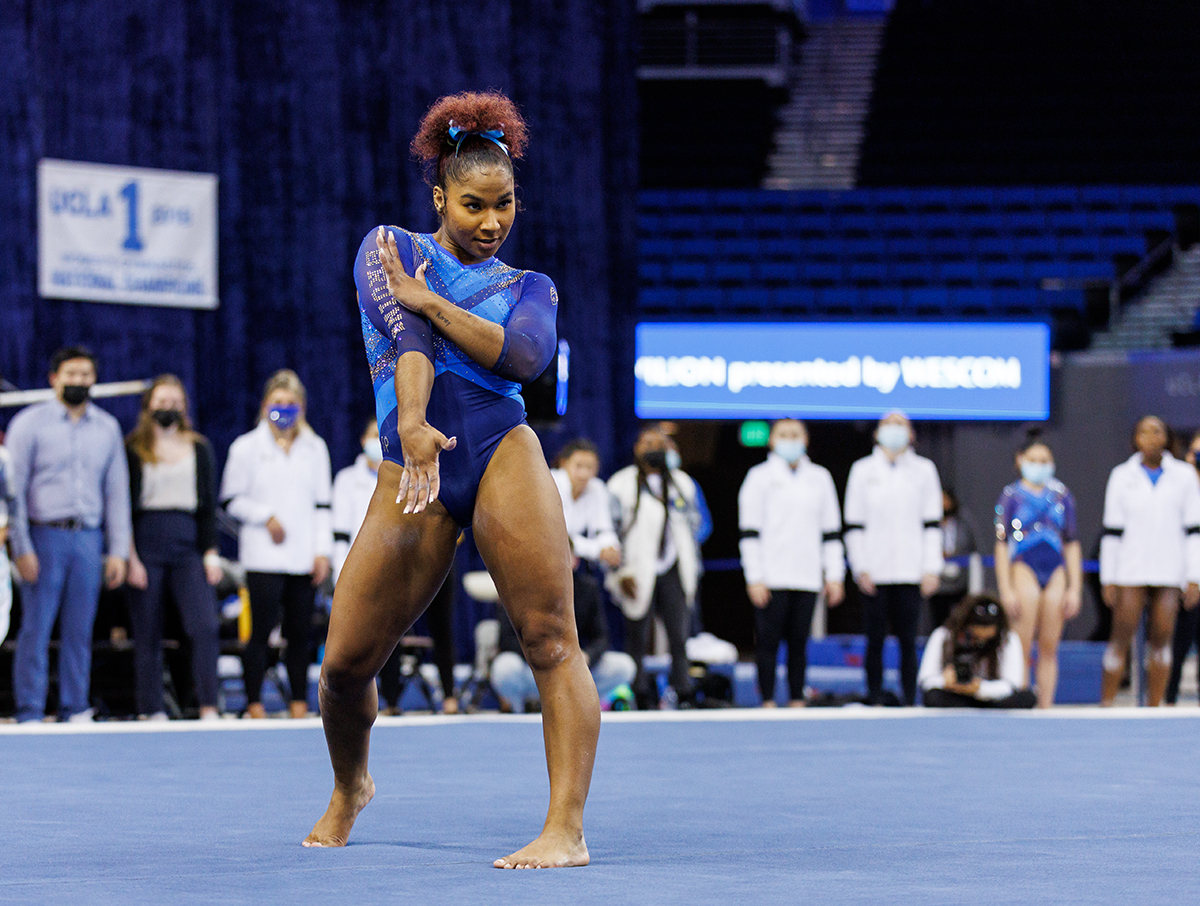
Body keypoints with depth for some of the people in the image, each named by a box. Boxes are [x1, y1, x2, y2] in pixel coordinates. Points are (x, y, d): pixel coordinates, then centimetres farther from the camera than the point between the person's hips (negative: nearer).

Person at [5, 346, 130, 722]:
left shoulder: (107, 427, 12)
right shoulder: (30, 423, 1)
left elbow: (117, 493, 14)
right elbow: (14, 489, -2)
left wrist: (118, 550, 8)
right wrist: (22, 548, -9)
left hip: (89, 539, 3)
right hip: (45, 535, -3)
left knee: (80, 631, 5)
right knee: (36, 629, -4)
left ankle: (75, 711, 11)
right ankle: (30, 715, 0)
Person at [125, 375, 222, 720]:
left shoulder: (199, 449, 13)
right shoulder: (133, 449, 4)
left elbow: (208, 506, 14)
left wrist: (211, 552, 4)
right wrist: (130, 556, -6)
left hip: (188, 543, 2)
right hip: (146, 542, -2)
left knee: (205, 625, -13)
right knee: (147, 636, 0)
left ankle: (209, 709, -11)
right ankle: (152, 712, 5)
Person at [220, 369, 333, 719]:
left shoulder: (315, 448, 14)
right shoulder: (246, 447, 5)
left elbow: (322, 505, 14)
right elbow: (231, 500, 4)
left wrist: (323, 551, 5)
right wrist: (266, 517, -9)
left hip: (303, 558, 3)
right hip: (264, 557, -3)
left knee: (300, 632, 2)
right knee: (261, 630, -7)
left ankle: (299, 700, 8)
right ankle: (254, 701, -2)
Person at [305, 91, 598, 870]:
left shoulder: (529, 287, 18)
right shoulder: (390, 250, 13)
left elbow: (528, 355, -5)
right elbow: (406, 333, -7)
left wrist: (429, 301, -4)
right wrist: (412, 423, -24)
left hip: (503, 454, 1)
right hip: (412, 469, 0)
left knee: (551, 640, -15)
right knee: (346, 664, -2)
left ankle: (568, 829, -17)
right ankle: (350, 789, 29)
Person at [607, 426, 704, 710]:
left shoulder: (683, 484, 14)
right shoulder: (622, 485, 0)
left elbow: (692, 529, 20)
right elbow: (613, 532, -1)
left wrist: (693, 571, 17)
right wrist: (621, 573, -8)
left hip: (673, 573, 3)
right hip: (639, 577, -3)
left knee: (680, 639, -5)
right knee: (638, 642, -1)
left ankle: (684, 697, -1)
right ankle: (643, 700, 6)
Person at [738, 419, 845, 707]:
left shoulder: (819, 478, 14)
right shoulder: (760, 477, 3)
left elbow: (831, 531, 16)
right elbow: (750, 532, -1)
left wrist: (835, 575, 9)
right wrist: (755, 577, -9)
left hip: (807, 577, 3)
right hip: (772, 578, -3)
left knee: (798, 642, 5)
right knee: (768, 640, -5)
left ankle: (797, 701, 9)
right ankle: (768, 702, -1)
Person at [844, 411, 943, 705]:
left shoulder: (924, 469, 9)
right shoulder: (863, 470, 8)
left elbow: (932, 523, 8)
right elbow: (854, 524, 6)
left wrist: (931, 569, 0)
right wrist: (861, 568, -3)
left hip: (910, 571, 0)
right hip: (874, 572, 0)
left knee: (908, 641, -1)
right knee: (875, 640, -1)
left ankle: (909, 701, 3)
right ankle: (875, 701, 3)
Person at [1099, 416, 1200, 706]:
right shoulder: (1122, 476, 6)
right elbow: (1112, 531, 6)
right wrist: (1108, 579, 2)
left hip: (1168, 573, 1)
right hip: (1130, 573, -1)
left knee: (1161, 640, -1)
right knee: (1121, 639, -7)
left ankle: (1153, 708, 4)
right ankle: (1106, 706, -3)